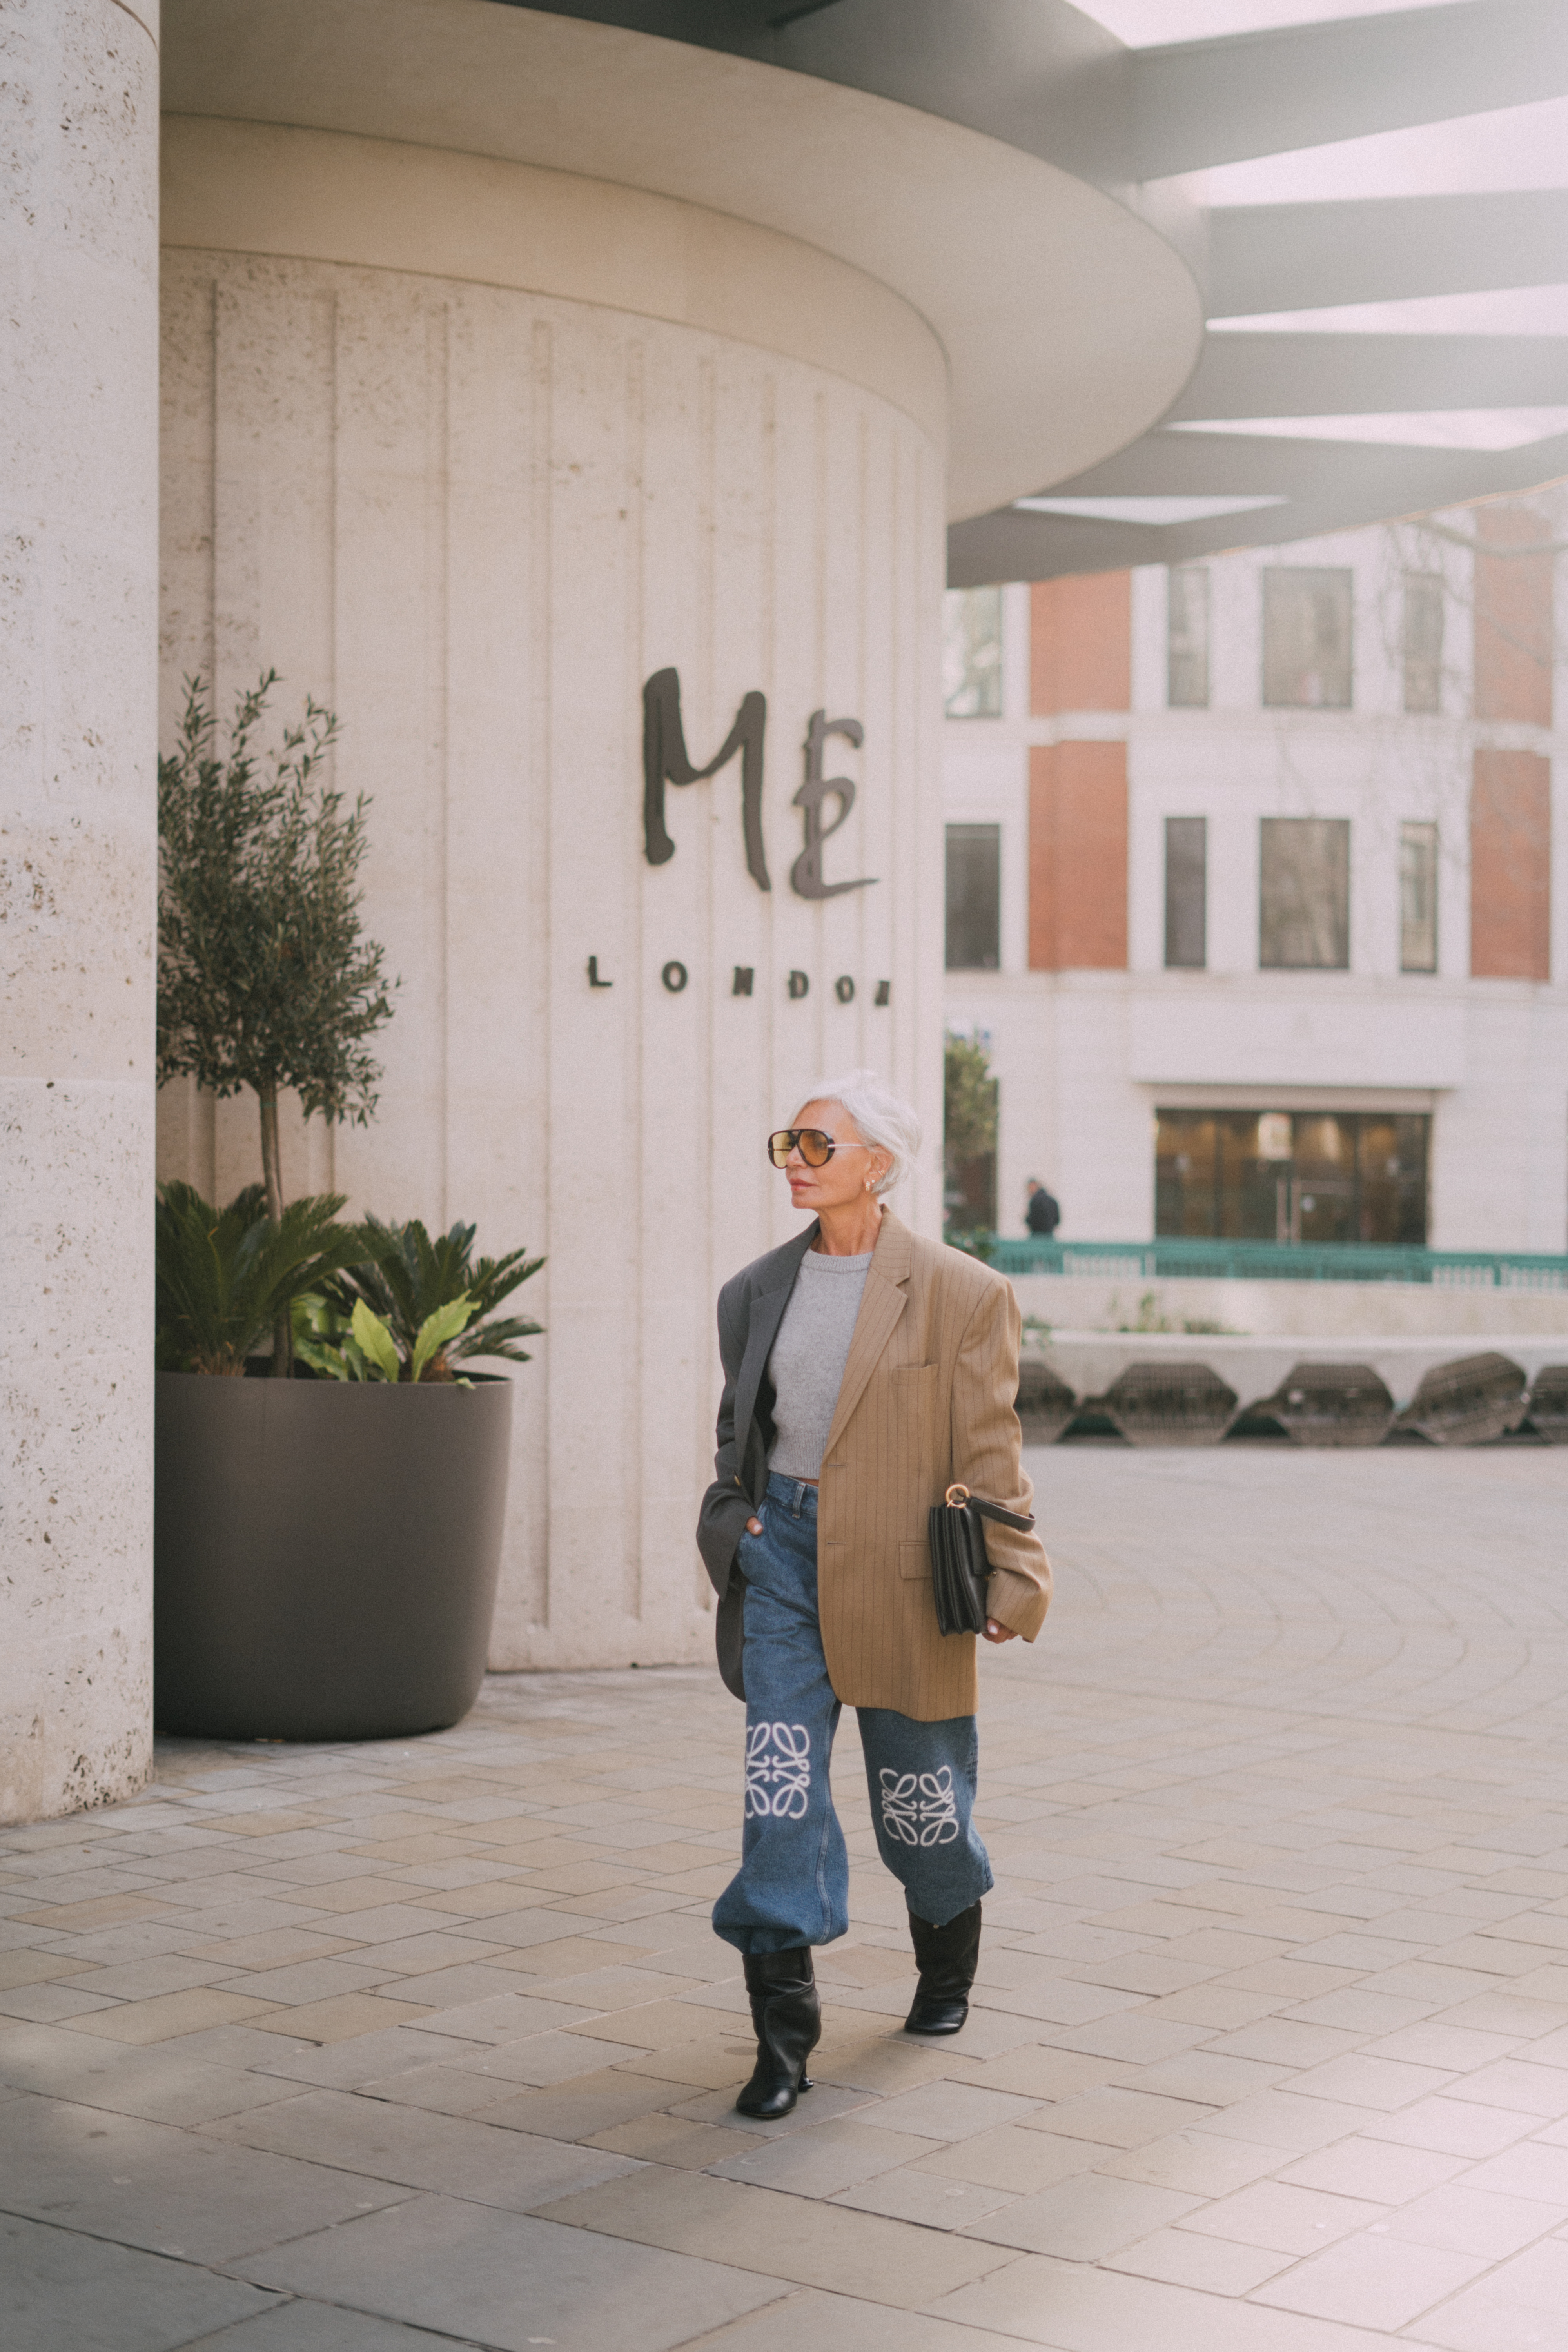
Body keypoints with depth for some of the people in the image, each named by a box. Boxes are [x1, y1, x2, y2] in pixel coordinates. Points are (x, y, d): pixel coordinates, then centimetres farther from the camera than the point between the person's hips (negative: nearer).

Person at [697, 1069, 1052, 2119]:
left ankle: (949, 1965, 40)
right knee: (779, 1784, -7)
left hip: (898, 1569, -3)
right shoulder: (760, 1290, 7)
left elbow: (989, 1453, -7)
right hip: (781, 1552, 4)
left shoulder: (961, 1294, -8)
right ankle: (785, 2034, -3)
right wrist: (735, 1524, 7)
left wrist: (1010, 1579, -9)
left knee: (918, 1796, 10)